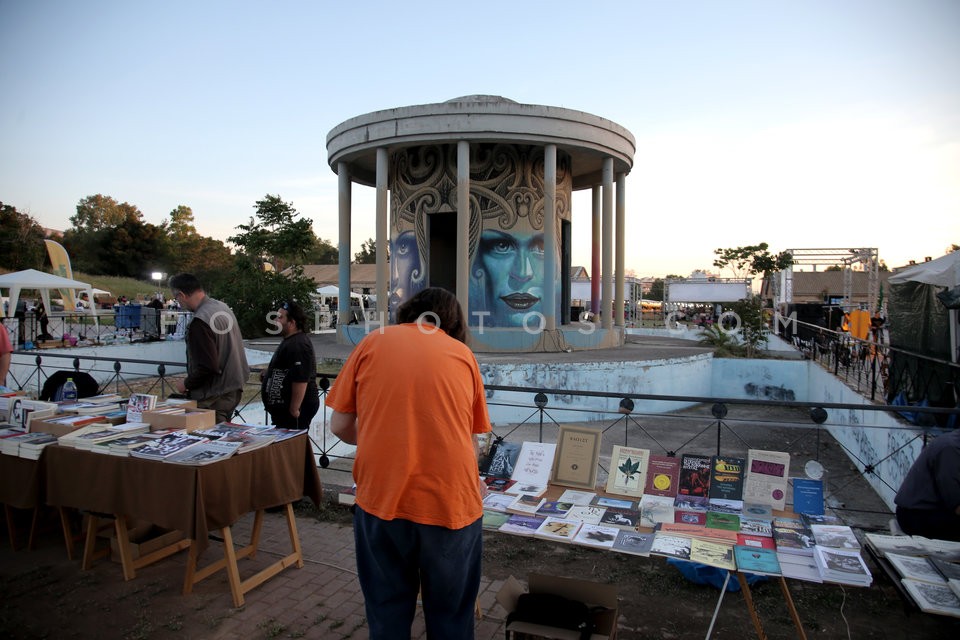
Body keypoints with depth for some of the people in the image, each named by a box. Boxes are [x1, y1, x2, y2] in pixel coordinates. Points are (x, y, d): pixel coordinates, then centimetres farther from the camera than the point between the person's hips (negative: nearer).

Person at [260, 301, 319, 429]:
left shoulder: (298, 345, -20)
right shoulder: (290, 342, 16)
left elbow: (300, 380, -27)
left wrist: (294, 409, -26)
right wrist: (268, 376, 14)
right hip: (282, 409, 11)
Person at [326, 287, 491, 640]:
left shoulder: (372, 342, 7)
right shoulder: (463, 353, 9)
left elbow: (339, 426, 9)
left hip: (381, 497, 0)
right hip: (450, 499, 0)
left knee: (387, 609, 21)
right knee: (450, 611, 19)